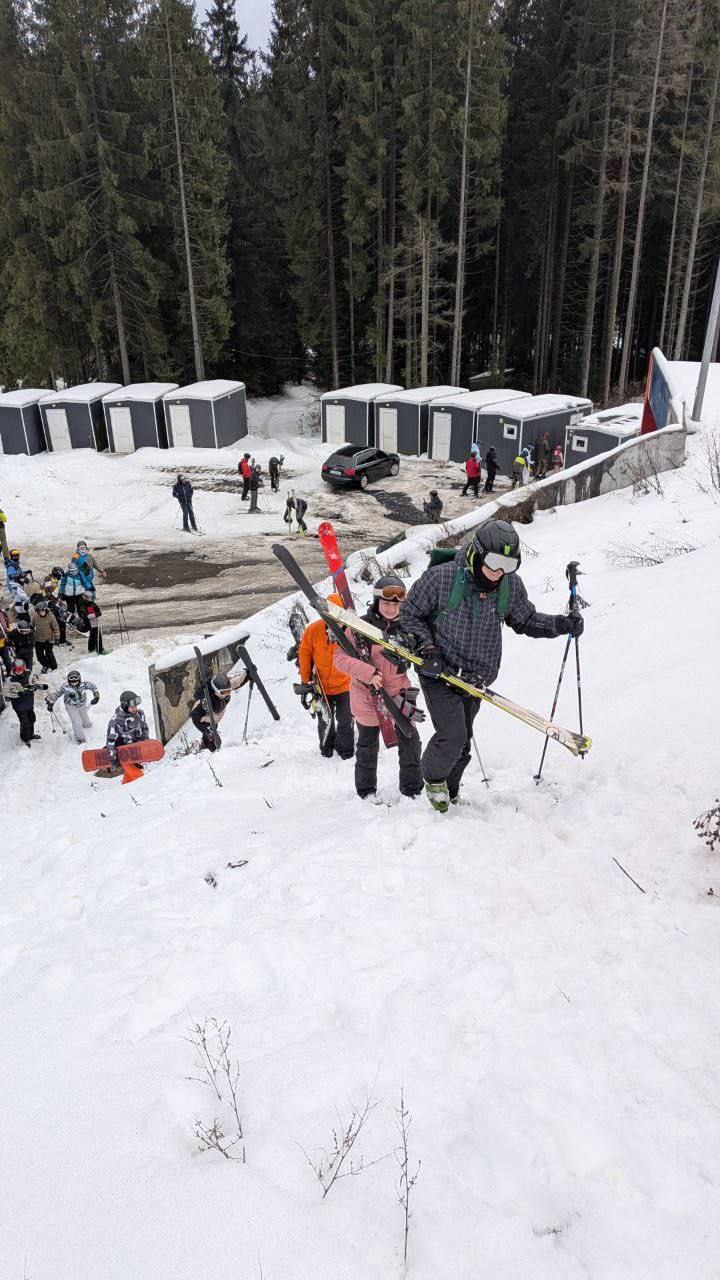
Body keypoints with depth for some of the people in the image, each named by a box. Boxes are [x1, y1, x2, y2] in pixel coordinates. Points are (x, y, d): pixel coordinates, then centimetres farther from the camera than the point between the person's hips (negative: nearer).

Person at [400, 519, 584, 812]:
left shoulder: (511, 586, -6)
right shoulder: (441, 577, -19)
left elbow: (525, 620, 10)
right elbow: (410, 613, -6)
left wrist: (560, 624, -7)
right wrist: (428, 647, -18)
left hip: (475, 677, 4)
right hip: (438, 671, -4)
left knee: (463, 743, 14)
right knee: (453, 736, -14)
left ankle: (448, 792, 38)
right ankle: (434, 777, 18)